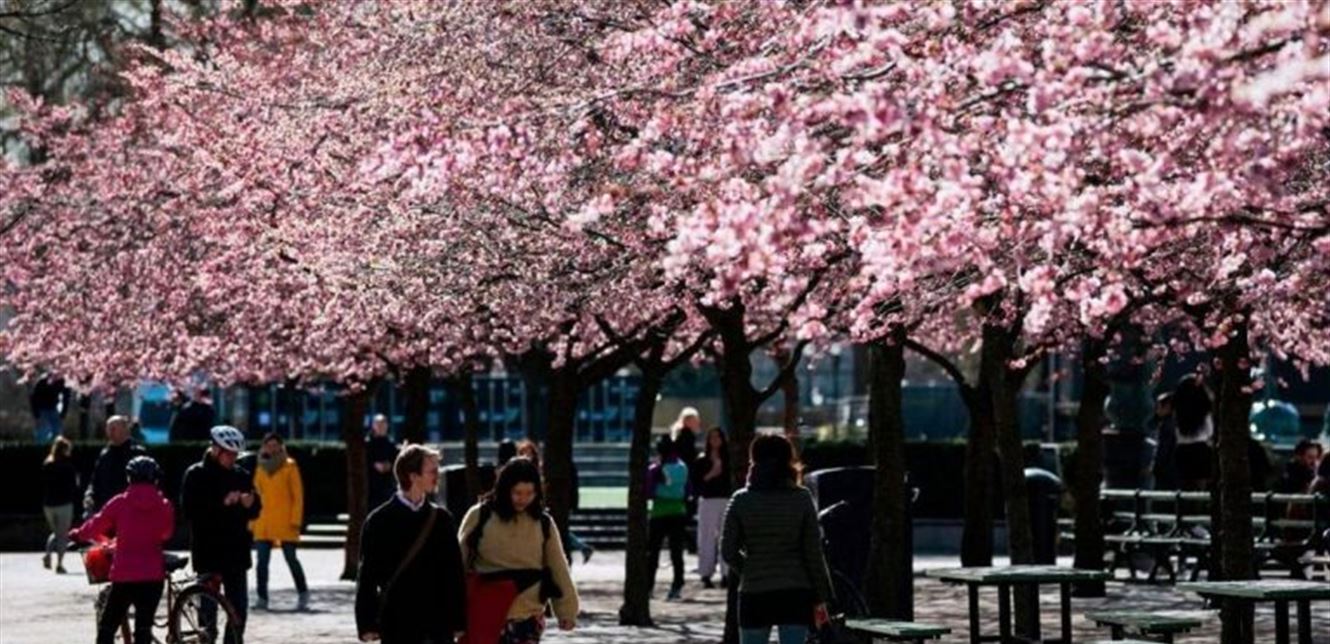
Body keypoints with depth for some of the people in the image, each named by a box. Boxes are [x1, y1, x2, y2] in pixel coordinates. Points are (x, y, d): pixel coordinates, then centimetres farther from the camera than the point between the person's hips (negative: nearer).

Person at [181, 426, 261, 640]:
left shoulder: (241, 475, 10)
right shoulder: (196, 475, -5)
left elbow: (255, 512, 14)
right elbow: (189, 511, -16)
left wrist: (250, 503, -9)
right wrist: (222, 504, -23)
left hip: (236, 552, 5)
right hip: (208, 552, -5)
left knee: (239, 610, 6)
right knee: (208, 609, -3)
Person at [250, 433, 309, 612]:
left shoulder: (289, 466, 0)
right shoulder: (260, 468, 12)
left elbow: (298, 495, -2)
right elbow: (256, 495, 16)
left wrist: (296, 520, -9)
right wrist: (252, 521, 10)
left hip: (285, 523, -4)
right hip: (263, 523, 4)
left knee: (291, 558, -2)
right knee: (262, 561, 0)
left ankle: (303, 594, 11)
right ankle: (262, 598, 5)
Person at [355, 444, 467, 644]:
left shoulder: (442, 519, 6)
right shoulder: (380, 521, -4)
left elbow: (454, 572, 8)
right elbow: (367, 576, -3)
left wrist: (458, 621, 4)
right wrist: (367, 624, -8)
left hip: (438, 622, 3)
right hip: (397, 623, -3)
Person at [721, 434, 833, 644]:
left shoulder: (741, 501, -3)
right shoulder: (801, 498, -3)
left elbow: (728, 552, -1)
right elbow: (813, 552, -3)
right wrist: (821, 598, 3)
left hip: (754, 594, 0)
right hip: (795, 593, 0)